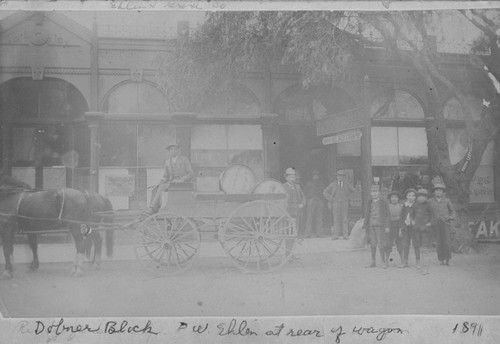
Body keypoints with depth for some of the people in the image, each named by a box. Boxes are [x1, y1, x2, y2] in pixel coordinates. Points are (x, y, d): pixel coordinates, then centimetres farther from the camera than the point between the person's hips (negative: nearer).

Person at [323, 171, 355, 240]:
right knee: (336, 219, -3)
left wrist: (348, 197, 14)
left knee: (344, 219, -2)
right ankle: (335, 235, -3)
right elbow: (325, 192, 7)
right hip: (335, 203, -1)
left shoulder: (346, 183, 4)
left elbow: (353, 190, 20)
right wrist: (331, 199, 3)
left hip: (344, 203, 1)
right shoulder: (333, 184, 1)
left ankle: (345, 235, -1)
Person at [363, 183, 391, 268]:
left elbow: (388, 215, -1)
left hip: (380, 226, -4)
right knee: (372, 244, 6)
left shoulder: (384, 202, -1)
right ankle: (373, 262, 14)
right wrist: (365, 225, 11)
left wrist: (387, 227, -7)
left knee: (381, 245, -5)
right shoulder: (369, 202, 11)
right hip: (371, 226, 4)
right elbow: (366, 214, 15)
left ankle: (383, 262, 7)